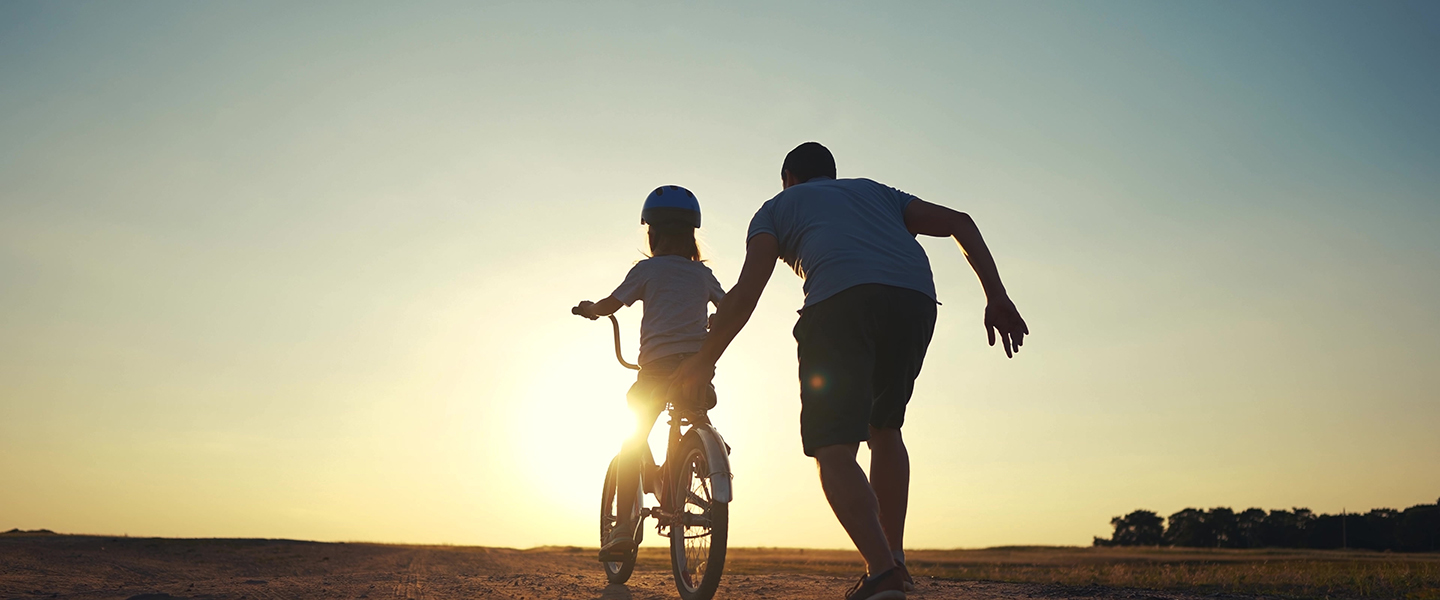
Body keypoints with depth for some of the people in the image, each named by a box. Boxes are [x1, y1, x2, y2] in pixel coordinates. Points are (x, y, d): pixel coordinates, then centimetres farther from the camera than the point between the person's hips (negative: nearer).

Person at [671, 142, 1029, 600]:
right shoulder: (875, 192, 37)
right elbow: (959, 223, 23)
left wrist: (704, 360, 19)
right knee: (884, 427, 23)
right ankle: (895, 558, 21)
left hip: (841, 300, -4)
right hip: (915, 299, 5)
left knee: (833, 449, -4)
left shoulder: (778, 207, 28)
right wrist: (996, 296, 16)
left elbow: (746, 292, 12)